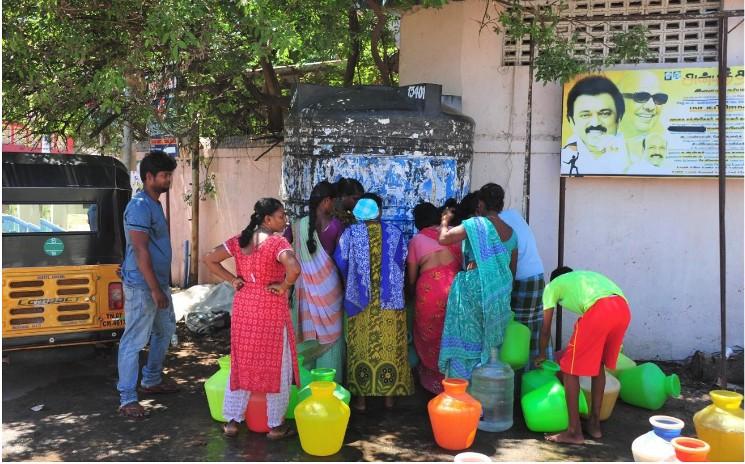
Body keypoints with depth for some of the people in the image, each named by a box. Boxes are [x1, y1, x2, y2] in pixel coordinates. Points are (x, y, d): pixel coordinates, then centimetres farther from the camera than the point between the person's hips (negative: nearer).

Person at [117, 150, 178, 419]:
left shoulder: (154, 204, 12)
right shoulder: (140, 207, -18)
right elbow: (141, 251, -22)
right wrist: (155, 289, -21)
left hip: (158, 282, 10)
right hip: (142, 286, -10)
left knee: (165, 330, 21)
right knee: (134, 341, -4)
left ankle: (151, 381, 35)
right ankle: (127, 399, 4)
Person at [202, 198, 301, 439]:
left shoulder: (240, 240, 3)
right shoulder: (278, 242, -16)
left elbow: (209, 259, 5)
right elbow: (294, 268, -33)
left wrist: (232, 279, 5)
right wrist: (283, 286, -16)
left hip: (243, 307, 6)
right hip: (271, 310, -5)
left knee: (241, 362, 16)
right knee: (275, 365, 8)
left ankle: (232, 420, 23)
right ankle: (276, 425, 18)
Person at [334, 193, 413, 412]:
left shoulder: (351, 233, -5)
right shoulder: (395, 232, -2)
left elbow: (340, 262, -5)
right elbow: (402, 262, 3)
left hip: (359, 298, -1)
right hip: (390, 299, 1)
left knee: (361, 349, 9)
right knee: (389, 348, 10)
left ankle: (361, 398, 14)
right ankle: (389, 396, 18)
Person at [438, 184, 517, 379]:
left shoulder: (476, 224, -10)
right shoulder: (510, 232, 9)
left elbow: (443, 239, -14)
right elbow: (512, 268, 14)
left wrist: (445, 221, 6)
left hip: (474, 287, -6)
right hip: (500, 292, 6)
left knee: (468, 338, 2)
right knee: (490, 341, 15)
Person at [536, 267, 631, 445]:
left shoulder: (552, 285, 27)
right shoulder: (586, 276, 41)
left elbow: (546, 328, 29)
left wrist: (541, 355, 48)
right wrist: (570, 350, 54)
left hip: (599, 311, -6)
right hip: (623, 309, 6)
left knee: (570, 368, 9)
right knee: (598, 364, 25)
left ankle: (574, 431, 12)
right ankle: (594, 424, 31)